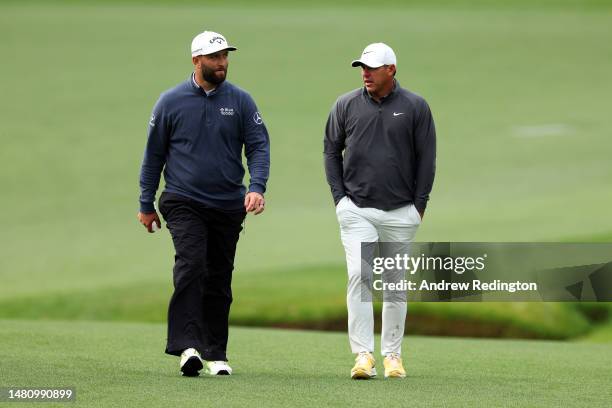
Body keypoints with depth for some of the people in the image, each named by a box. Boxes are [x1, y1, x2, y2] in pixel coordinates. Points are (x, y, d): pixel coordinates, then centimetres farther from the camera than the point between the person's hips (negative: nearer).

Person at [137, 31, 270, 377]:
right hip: (184, 202, -3)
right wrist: (147, 205, 7)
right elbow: (154, 154, 7)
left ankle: (216, 353, 17)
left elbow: (259, 146, 0)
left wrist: (257, 187, -18)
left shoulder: (241, 101, 4)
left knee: (219, 279, 8)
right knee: (191, 264, -21)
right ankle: (188, 346, -28)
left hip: (228, 205, 3)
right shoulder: (171, 102, 0)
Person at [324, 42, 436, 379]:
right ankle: (363, 354, -16)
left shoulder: (415, 107, 1)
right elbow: (331, 151, 11)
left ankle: (392, 354, 15)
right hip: (357, 210, 0)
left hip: (401, 212, 0)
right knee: (360, 275, -14)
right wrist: (340, 197, 2)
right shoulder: (346, 105, 4)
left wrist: (419, 205, 0)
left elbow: (426, 158, 4)